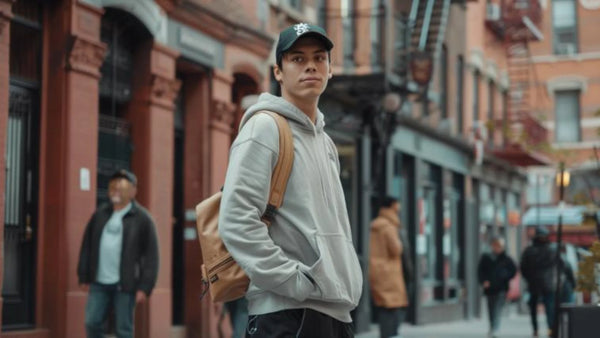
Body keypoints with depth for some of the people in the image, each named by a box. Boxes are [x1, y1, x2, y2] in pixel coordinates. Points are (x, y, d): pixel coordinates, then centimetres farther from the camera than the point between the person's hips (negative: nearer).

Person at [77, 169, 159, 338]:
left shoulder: (142, 218, -2)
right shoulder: (100, 214, 11)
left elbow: (151, 256, -5)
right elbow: (87, 246, 13)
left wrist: (145, 287, -11)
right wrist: (84, 277, 9)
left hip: (125, 284, -4)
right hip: (99, 283, 4)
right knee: (92, 323, 1)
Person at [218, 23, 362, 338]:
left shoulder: (326, 143, 21)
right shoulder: (265, 127, -6)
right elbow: (235, 221, -17)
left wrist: (346, 283, 13)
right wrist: (296, 282, -18)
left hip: (336, 312, 9)